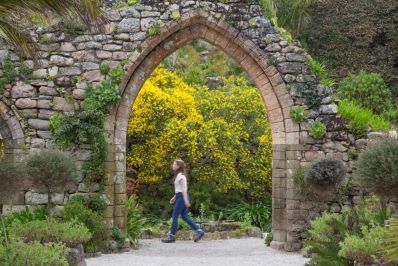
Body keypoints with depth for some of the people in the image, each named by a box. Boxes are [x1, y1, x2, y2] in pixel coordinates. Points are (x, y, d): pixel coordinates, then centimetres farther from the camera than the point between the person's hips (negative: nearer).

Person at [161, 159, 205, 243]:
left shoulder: (180, 175, -12)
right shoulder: (178, 175, 16)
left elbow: (183, 188, -18)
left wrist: (185, 200, -22)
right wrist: (174, 197, 23)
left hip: (182, 197, -10)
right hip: (180, 196, 10)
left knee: (175, 216, -4)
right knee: (184, 216, 9)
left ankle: (171, 236, 0)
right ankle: (199, 231, 8)